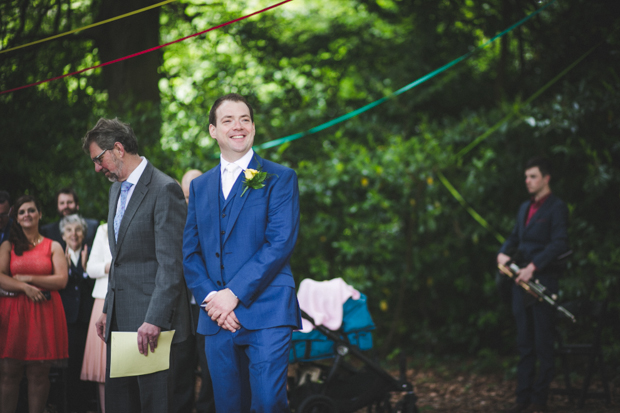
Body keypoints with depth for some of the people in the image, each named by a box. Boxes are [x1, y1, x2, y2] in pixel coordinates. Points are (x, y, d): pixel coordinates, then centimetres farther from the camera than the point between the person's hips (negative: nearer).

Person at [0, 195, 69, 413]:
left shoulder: (53, 246, 10)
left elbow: (62, 280, -1)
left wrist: (28, 278, -7)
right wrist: (25, 287, -13)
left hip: (44, 313, 0)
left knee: (39, 374, -1)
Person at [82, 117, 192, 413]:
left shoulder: (165, 190, -12)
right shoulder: (116, 189, 17)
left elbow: (171, 264, -17)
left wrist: (155, 320, -22)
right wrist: (107, 310, 17)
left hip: (153, 321, -8)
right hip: (120, 321, 9)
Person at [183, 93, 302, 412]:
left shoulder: (279, 178, 2)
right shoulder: (199, 187, 17)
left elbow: (281, 242, -8)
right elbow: (190, 252, 13)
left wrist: (234, 294, -14)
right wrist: (209, 296, -6)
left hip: (265, 313, -4)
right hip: (217, 319, 4)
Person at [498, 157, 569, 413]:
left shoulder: (556, 208, -6)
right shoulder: (525, 208, 18)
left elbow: (559, 244, -16)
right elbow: (515, 237, 20)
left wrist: (533, 266, -24)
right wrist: (503, 253, -2)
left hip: (543, 281, -7)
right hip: (521, 281, 7)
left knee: (543, 343, -1)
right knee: (524, 344, 9)